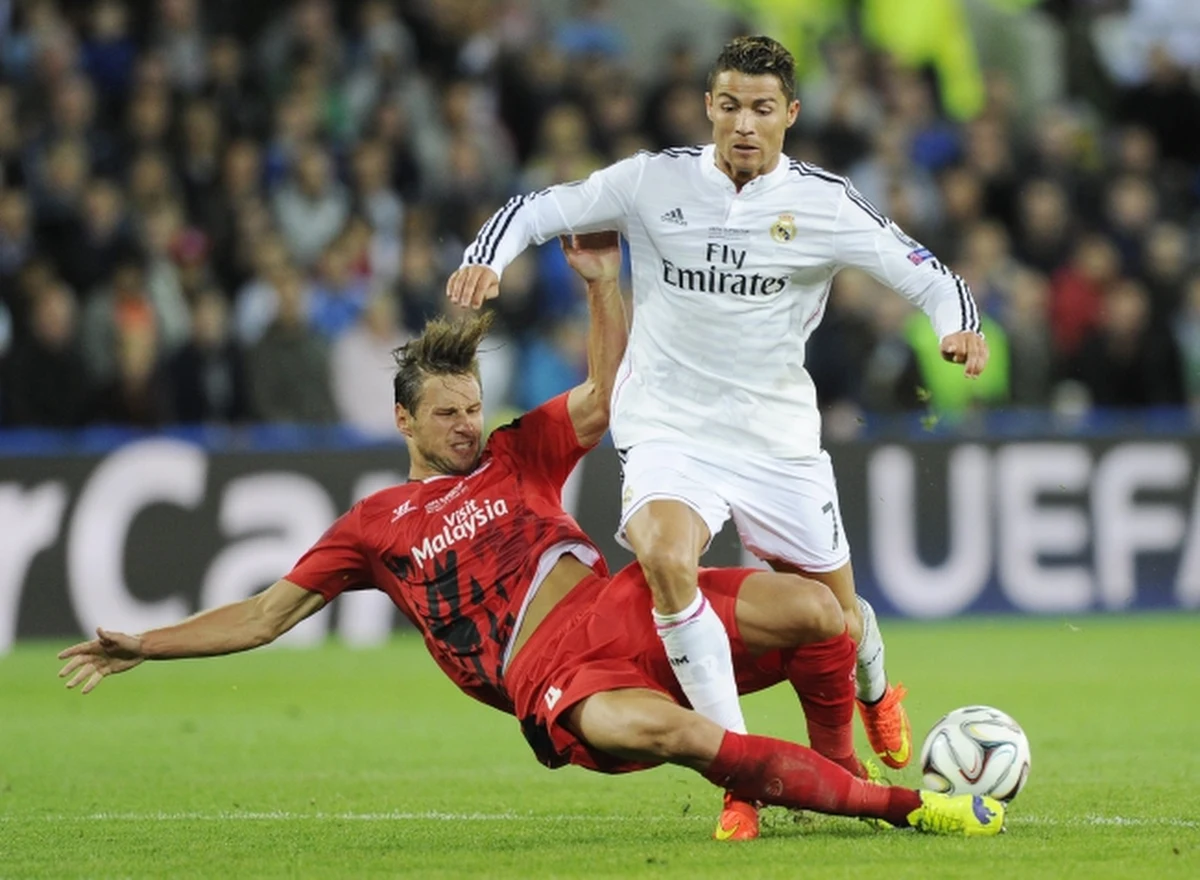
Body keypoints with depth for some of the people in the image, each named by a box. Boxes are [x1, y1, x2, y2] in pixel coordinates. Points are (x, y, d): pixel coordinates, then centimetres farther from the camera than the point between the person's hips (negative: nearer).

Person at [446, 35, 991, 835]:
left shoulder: (823, 203, -6)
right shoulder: (654, 181, -5)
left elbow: (927, 276, -6)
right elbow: (538, 210, 1)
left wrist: (959, 330, -27)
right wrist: (486, 260, -19)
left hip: (780, 438, 1)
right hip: (671, 431, -1)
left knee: (837, 616, 11)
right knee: (667, 560, -31)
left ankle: (877, 693, 52)